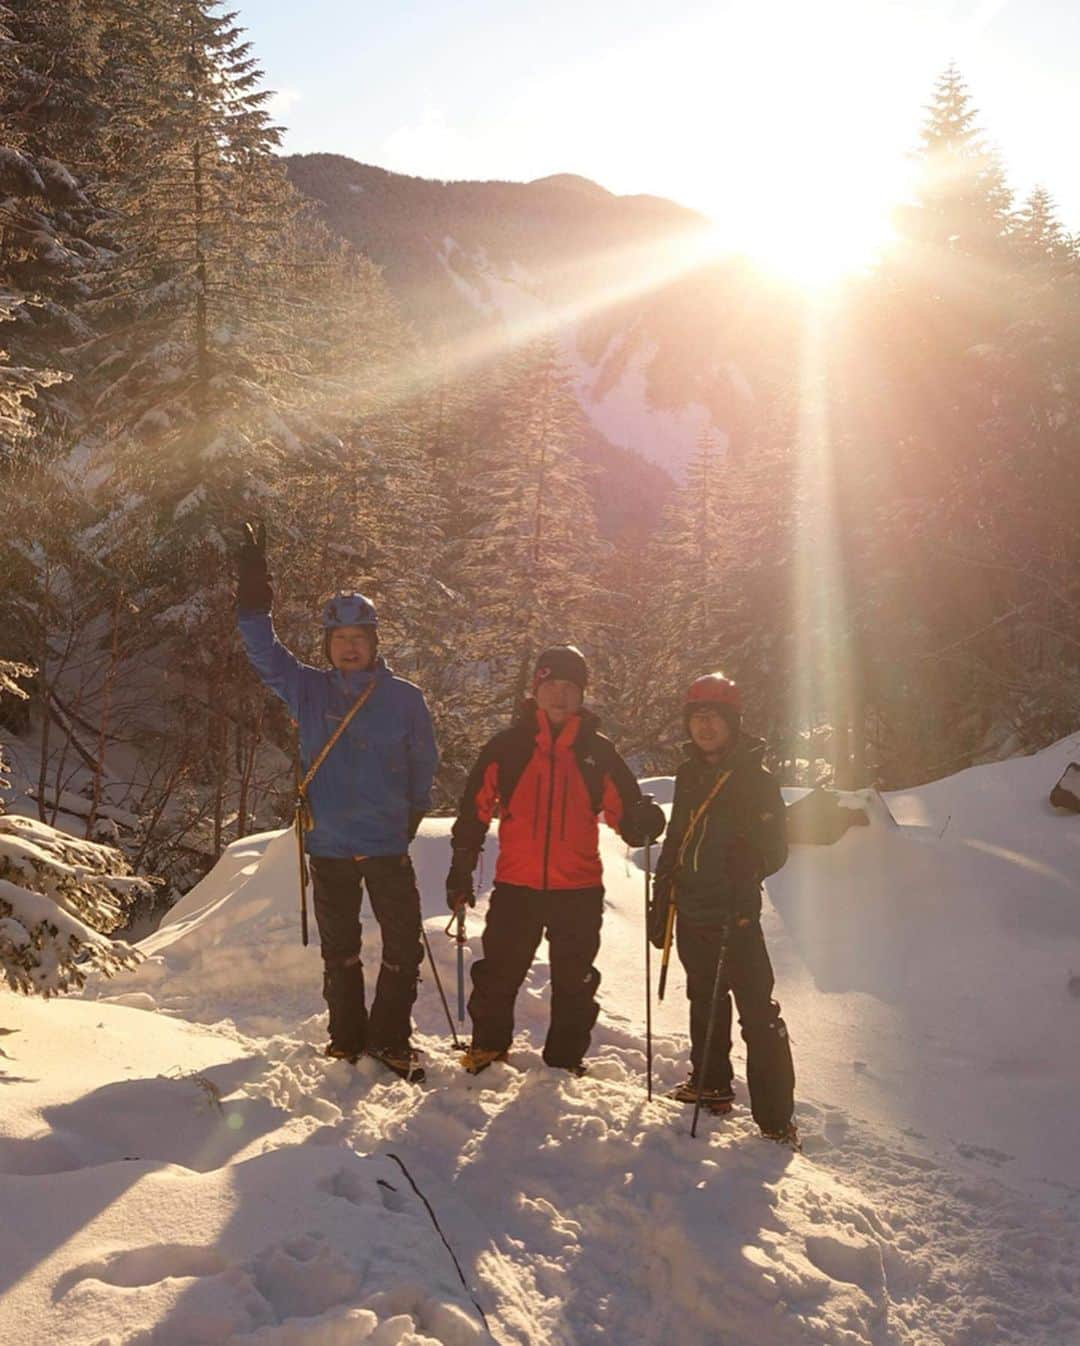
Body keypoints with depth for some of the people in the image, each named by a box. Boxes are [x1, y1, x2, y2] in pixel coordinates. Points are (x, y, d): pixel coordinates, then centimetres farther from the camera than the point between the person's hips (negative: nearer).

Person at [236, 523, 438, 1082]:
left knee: (404, 949, -1)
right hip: (328, 846, 1)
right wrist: (253, 598, -16)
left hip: (388, 846, -1)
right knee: (338, 952, 13)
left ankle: (391, 1040, 14)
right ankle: (346, 1038, 27)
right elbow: (264, 652, -4)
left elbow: (424, 763, 9)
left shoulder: (404, 698, -2)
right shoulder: (308, 690, 1)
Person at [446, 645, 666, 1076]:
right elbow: (476, 808, 5)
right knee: (499, 972, 6)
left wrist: (643, 821, -16)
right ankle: (487, 1046, 25)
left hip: (579, 889, 1)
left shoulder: (598, 751, 5)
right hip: (516, 885, -1)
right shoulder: (507, 745, 2)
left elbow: (622, 809, 8)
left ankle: (565, 1059, 23)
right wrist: (461, 869, 2)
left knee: (574, 982, 10)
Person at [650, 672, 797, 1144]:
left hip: (735, 915, -6)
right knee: (705, 1002, 18)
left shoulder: (755, 780, -6)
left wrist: (748, 864, -27)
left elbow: (775, 848, -8)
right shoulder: (689, 775, 12)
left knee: (757, 1012, -9)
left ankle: (776, 1118, -6)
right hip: (692, 911, 7)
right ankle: (711, 1085, 35)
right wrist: (660, 902, 19)